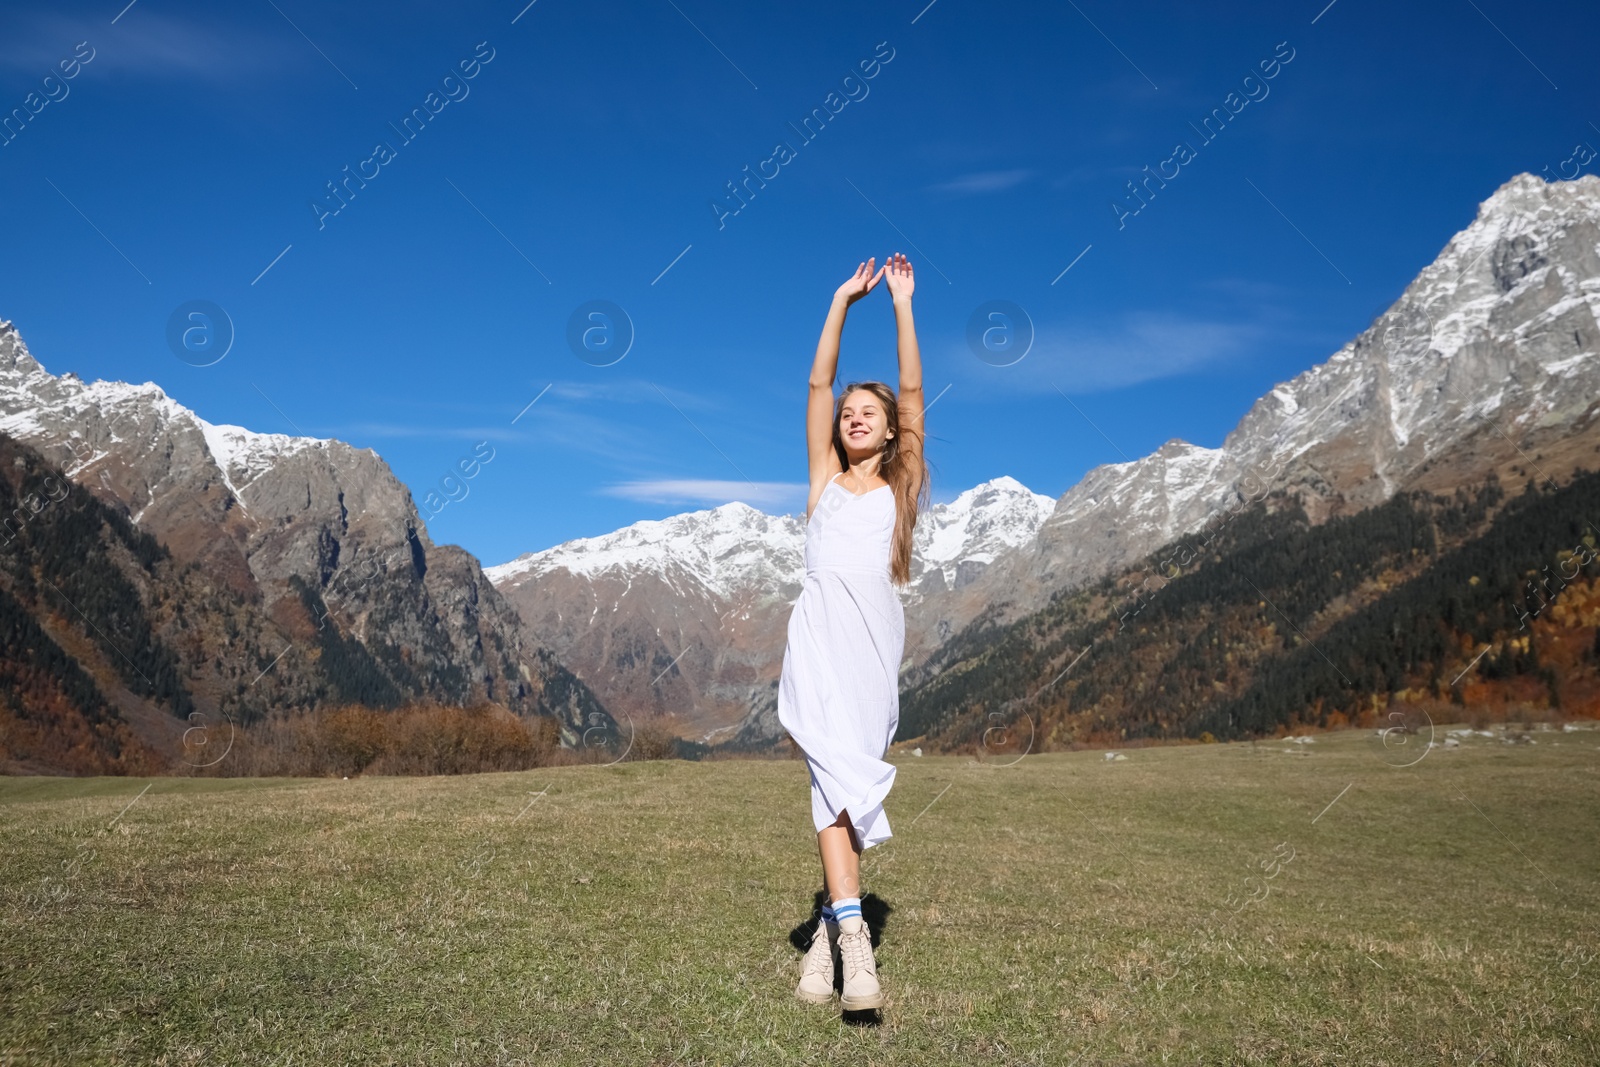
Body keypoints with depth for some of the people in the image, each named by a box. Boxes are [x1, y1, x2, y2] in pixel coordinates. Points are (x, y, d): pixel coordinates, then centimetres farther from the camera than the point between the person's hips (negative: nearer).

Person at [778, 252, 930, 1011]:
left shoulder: (901, 487, 18)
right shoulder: (825, 480, 19)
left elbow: (912, 391, 12)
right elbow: (819, 386, 16)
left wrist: (902, 305, 10)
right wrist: (842, 302, 15)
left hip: (875, 640, 0)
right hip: (820, 634, 0)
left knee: (845, 775, -4)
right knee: (838, 770, -17)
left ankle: (829, 931, 3)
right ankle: (850, 927, -21)